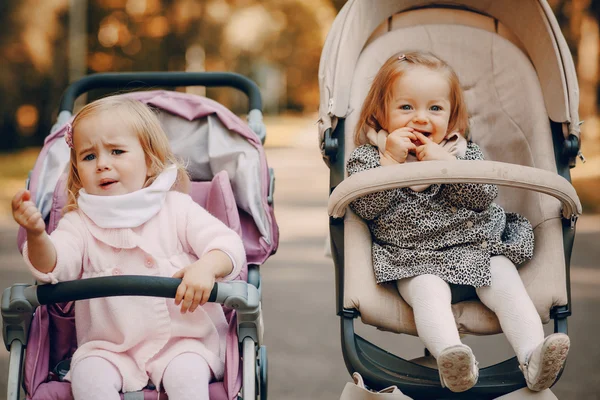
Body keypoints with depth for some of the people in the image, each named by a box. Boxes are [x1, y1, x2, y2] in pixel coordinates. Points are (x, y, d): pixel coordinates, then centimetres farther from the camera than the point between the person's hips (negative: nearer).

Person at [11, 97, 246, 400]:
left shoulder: (176, 208, 1)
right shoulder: (80, 222, 3)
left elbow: (228, 244, -6)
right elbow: (53, 266, -13)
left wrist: (207, 267, -30)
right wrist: (37, 236, -37)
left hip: (181, 338, -1)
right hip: (109, 348, 1)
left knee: (186, 373, -29)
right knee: (87, 373, -27)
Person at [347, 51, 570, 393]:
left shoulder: (466, 152, 10)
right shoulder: (369, 156, 6)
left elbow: (485, 197, -4)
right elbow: (364, 207, -9)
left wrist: (446, 164, -14)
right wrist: (391, 159, -15)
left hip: (478, 248, 3)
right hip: (415, 260, -3)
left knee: (506, 284, -20)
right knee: (429, 292, -30)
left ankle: (533, 356, -31)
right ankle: (451, 358, -50)